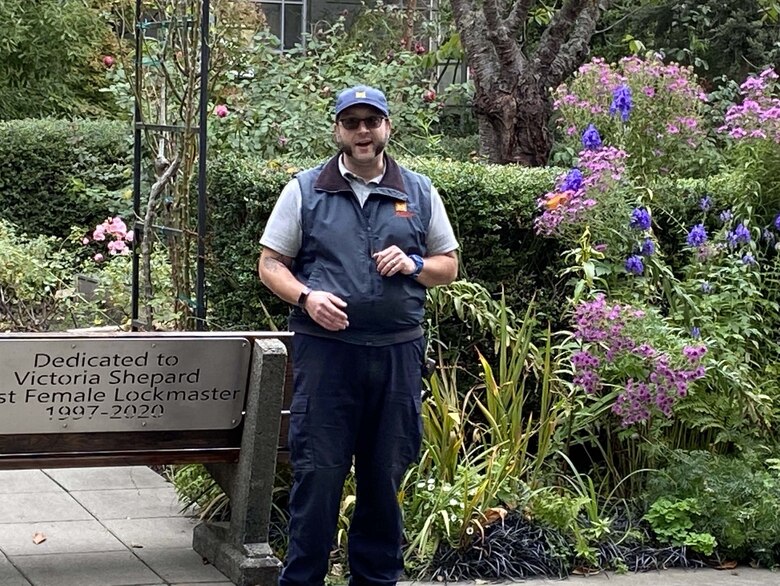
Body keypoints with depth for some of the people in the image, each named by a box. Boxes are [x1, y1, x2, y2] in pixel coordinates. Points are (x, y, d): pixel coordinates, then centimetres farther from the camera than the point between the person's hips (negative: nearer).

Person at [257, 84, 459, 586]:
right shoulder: (305, 191, 5)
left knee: (386, 476, 9)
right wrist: (306, 297, -13)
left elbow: (449, 265, 15)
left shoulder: (420, 193, 10)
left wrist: (413, 265, -6)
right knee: (317, 473, -1)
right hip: (325, 350, -2)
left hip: (397, 354, 2)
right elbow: (271, 264, 5)